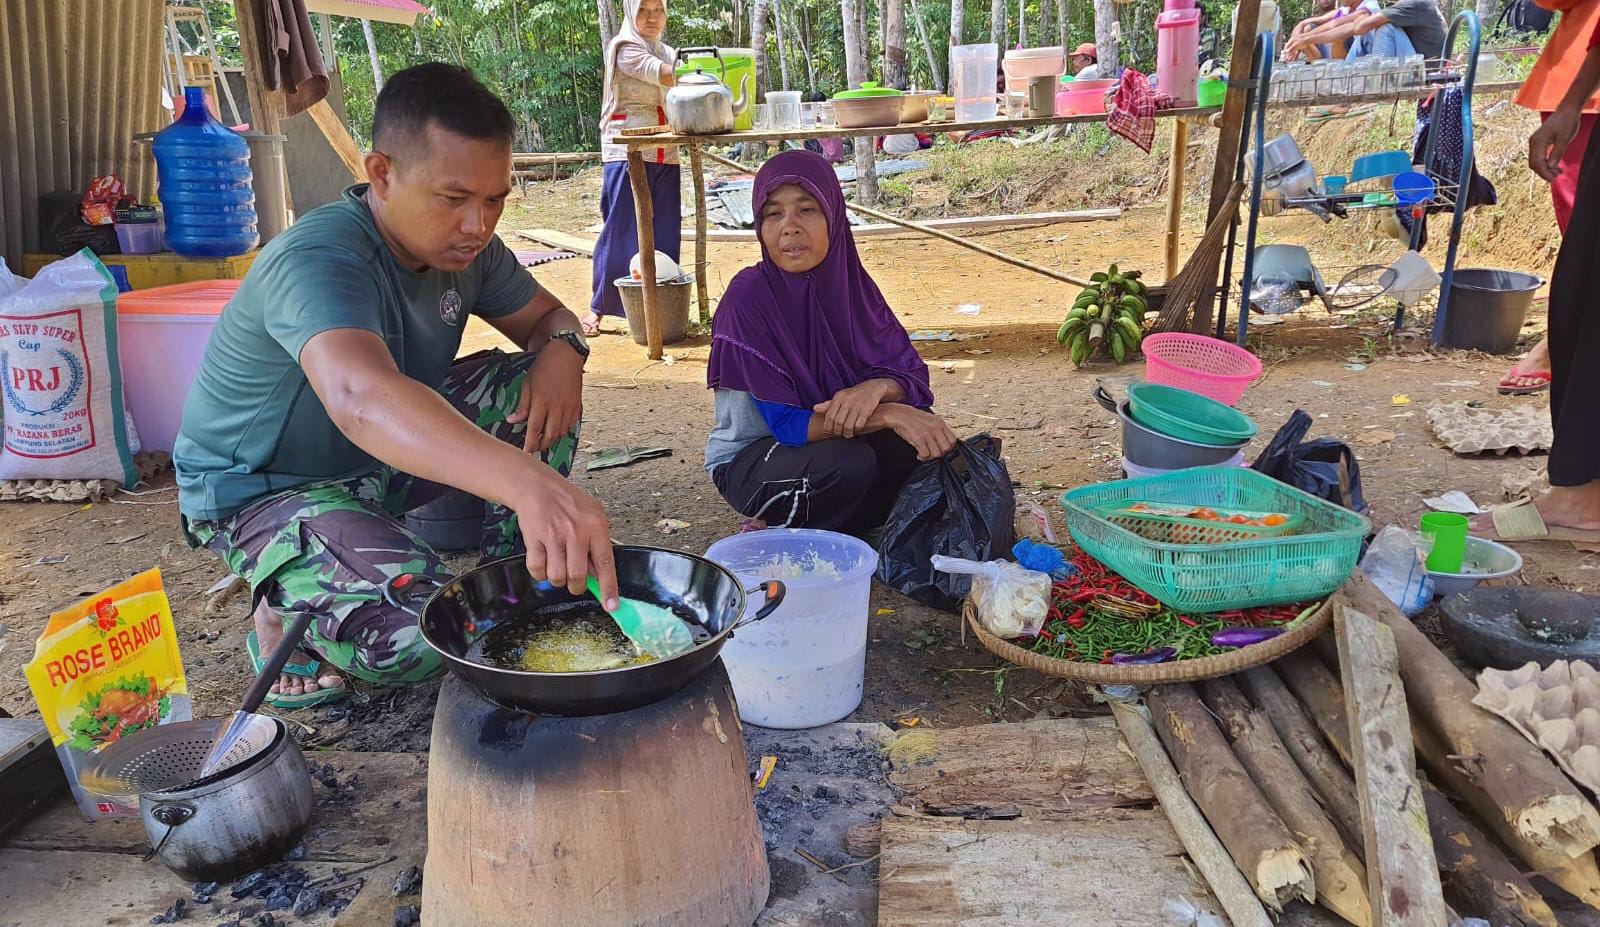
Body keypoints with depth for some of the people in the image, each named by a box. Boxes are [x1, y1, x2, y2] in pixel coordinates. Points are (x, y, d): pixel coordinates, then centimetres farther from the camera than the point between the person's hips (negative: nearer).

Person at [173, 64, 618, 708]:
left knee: (540, 390, -11)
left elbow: (546, 317, 6)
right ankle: (285, 616, 1)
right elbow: (360, 397, -54)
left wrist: (562, 351, -22)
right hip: (261, 487, -7)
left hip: (386, 458, 8)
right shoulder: (320, 260, -33)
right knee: (418, 637, -32)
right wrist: (530, 482, -71)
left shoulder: (463, 244, -9)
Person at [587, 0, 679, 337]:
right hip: (628, 150, -6)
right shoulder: (624, 47, -3)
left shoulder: (668, 53, 20)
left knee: (664, 233, 3)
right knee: (620, 231, -6)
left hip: (665, 155, 6)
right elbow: (663, 75, -20)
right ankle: (598, 306, 2)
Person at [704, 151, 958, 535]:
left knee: (926, 440, -17)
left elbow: (912, 374, -6)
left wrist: (877, 387, -30)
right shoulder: (748, 296, -22)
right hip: (746, 459, -6)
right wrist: (889, 414, -34)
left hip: (826, 440, 6)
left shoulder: (850, 281, -5)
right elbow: (786, 424, -25)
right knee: (850, 463, -33)